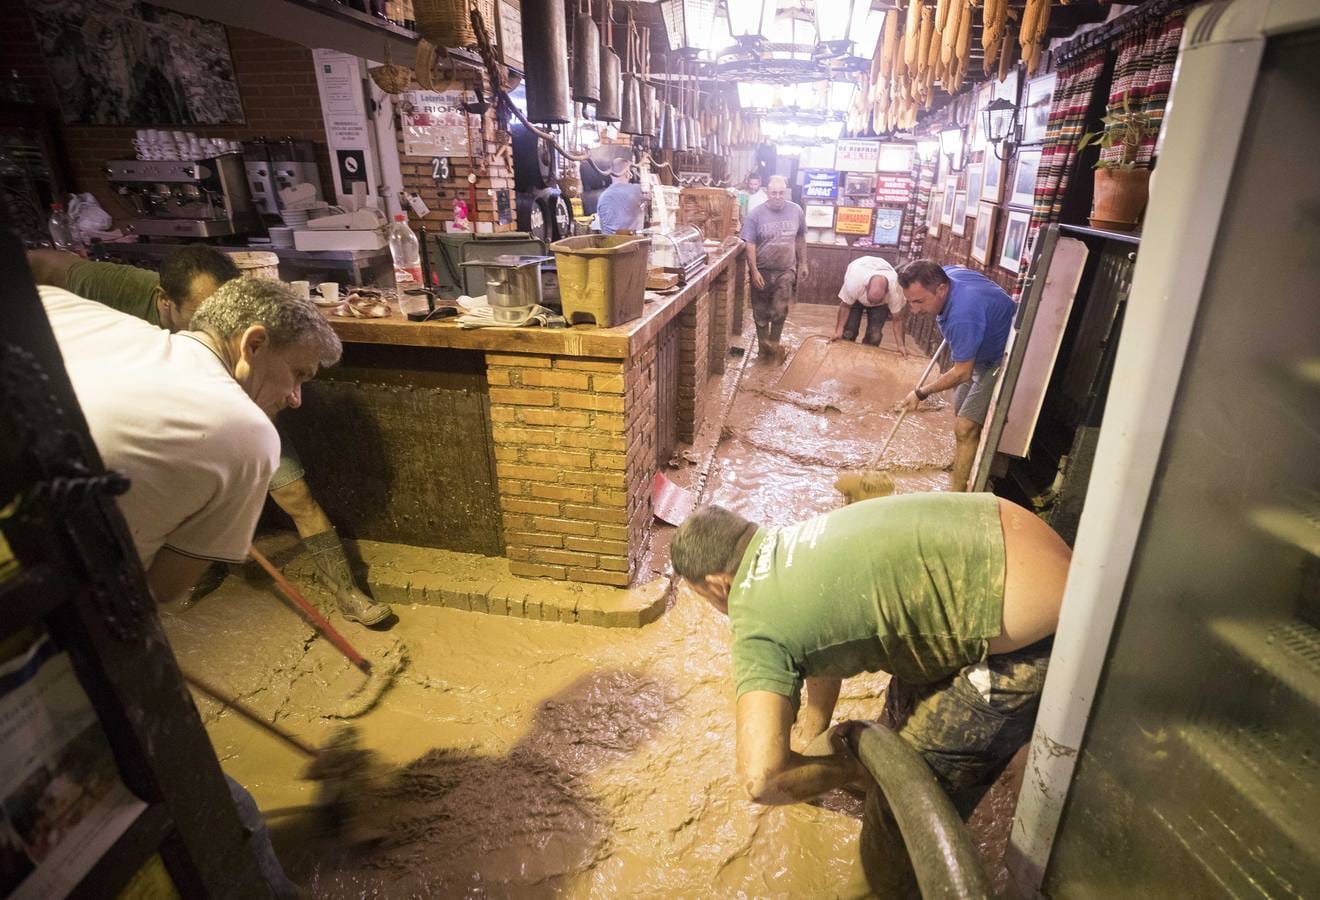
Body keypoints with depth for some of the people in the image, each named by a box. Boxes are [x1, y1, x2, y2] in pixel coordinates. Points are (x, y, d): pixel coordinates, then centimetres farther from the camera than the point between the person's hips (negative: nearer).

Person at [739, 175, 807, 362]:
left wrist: (803, 263, 11)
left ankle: (774, 344, 18)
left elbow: (800, 239, 10)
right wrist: (754, 271, -18)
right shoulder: (755, 214, -10)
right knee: (761, 312, 8)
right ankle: (763, 346, 24)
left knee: (779, 311, -2)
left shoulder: (796, 211, -1)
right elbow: (750, 245, -11)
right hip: (762, 271, -1)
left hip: (786, 271, 1)